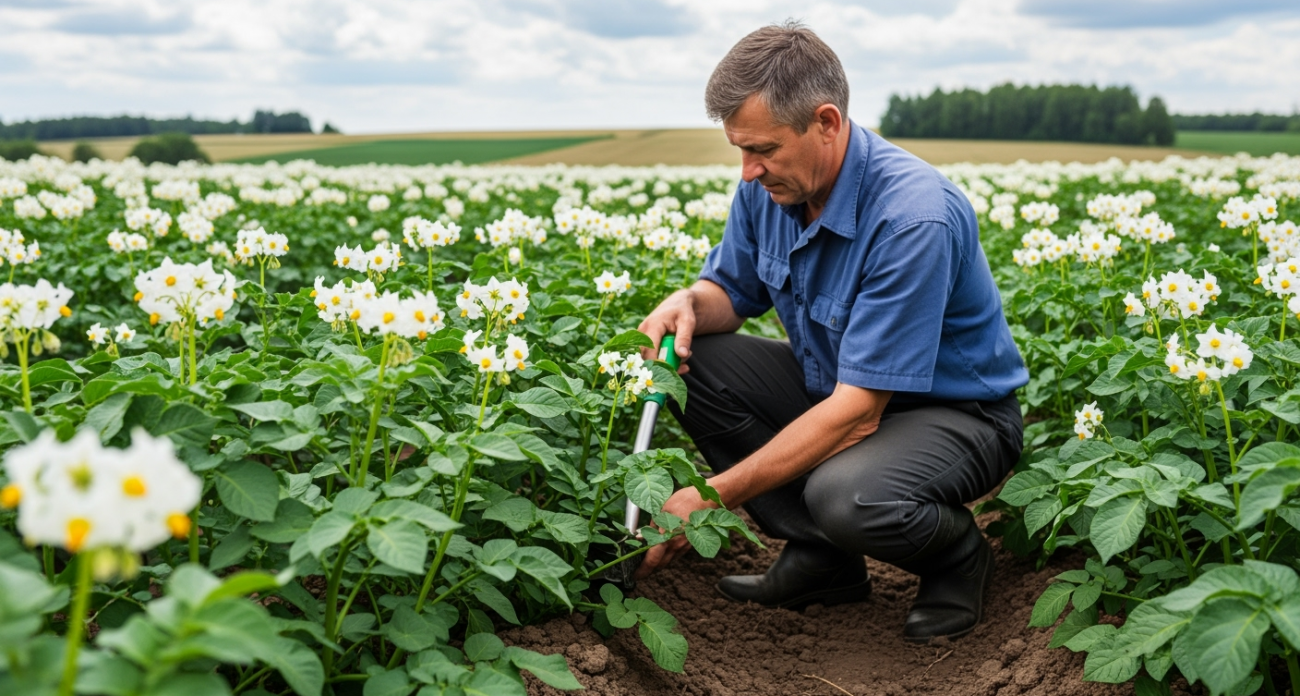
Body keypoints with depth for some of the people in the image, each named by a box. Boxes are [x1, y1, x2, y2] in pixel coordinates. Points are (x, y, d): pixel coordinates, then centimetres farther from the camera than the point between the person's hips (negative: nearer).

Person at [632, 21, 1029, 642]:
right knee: (692, 358, -11)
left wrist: (713, 496, -31)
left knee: (845, 494, -38)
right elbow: (732, 288, 7)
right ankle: (821, 556, -1)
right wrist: (689, 302, -20)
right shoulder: (769, 187, -9)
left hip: (956, 411, -7)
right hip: (834, 386, 8)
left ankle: (957, 553, 0)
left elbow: (858, 411, -33)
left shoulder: (912, 218, -32)